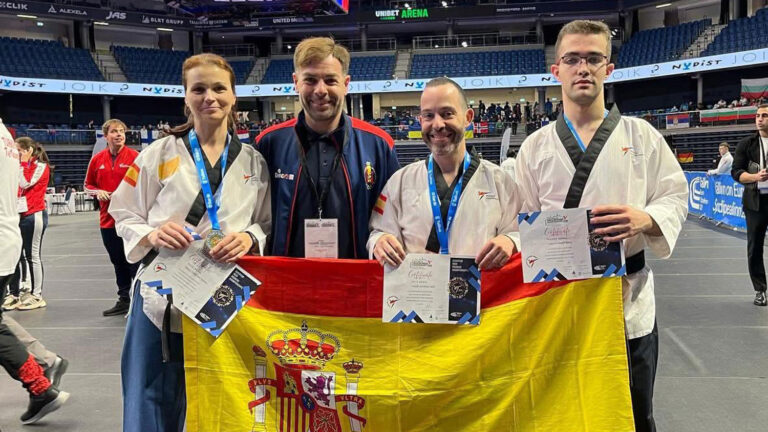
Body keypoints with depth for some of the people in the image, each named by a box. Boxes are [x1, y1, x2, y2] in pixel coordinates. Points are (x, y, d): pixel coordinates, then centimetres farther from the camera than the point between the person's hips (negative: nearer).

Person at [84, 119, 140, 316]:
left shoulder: (135, 157, -5)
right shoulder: (97, 159, 7)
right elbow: (88, 185, 17)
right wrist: (97, 192, -3)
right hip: (108, 219, 5)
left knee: (134, 262, -1)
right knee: (118, 262, 15)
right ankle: (124, 301, 26)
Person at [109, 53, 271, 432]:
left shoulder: (253, 161, 6)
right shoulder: (159, 154, 2)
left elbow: (268, 225, 9)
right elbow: (124, 216, 5)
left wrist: (250, 239, -13)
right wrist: (151, 235, -16)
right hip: (162, 296, -1)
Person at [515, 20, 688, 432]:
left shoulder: (641, 135, 4)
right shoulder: (536, 146, 5)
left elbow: (675, 197, 3)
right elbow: (524, 220, 6)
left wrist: (645, 219, -17)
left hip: (629, 295, 0)